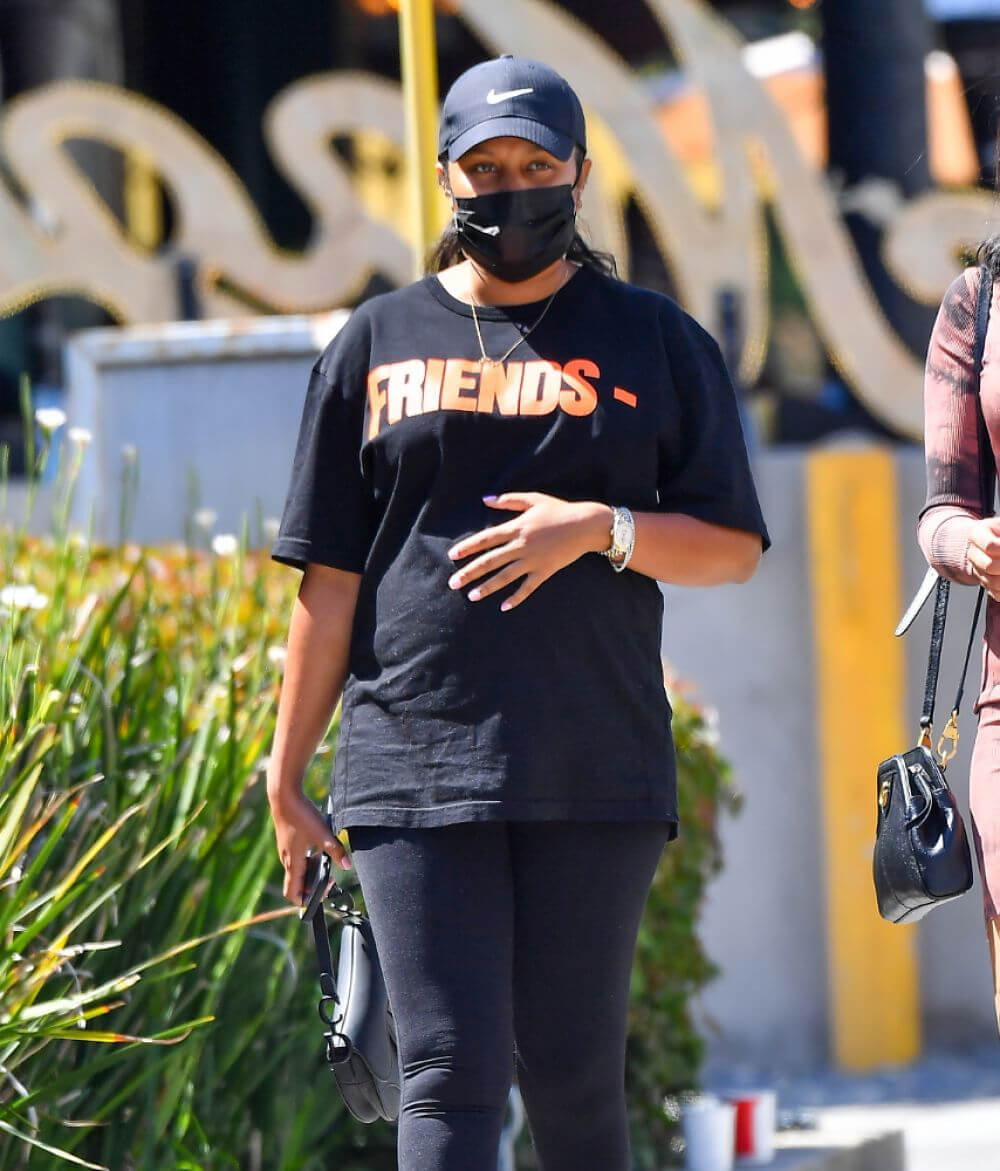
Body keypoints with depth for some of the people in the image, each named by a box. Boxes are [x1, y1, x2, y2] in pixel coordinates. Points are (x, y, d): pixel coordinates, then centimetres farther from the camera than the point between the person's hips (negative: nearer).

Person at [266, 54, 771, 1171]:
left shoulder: (654, 342, 10)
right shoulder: (378, 343, 12)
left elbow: (732, 546, 8)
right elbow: (330, 579, 11)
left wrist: (599, 529, -11)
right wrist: (286, 775, 8)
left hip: (596, 775, 0)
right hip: (412, 771, 0)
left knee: (573, 1069, 2)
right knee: (448, 1073, -8)